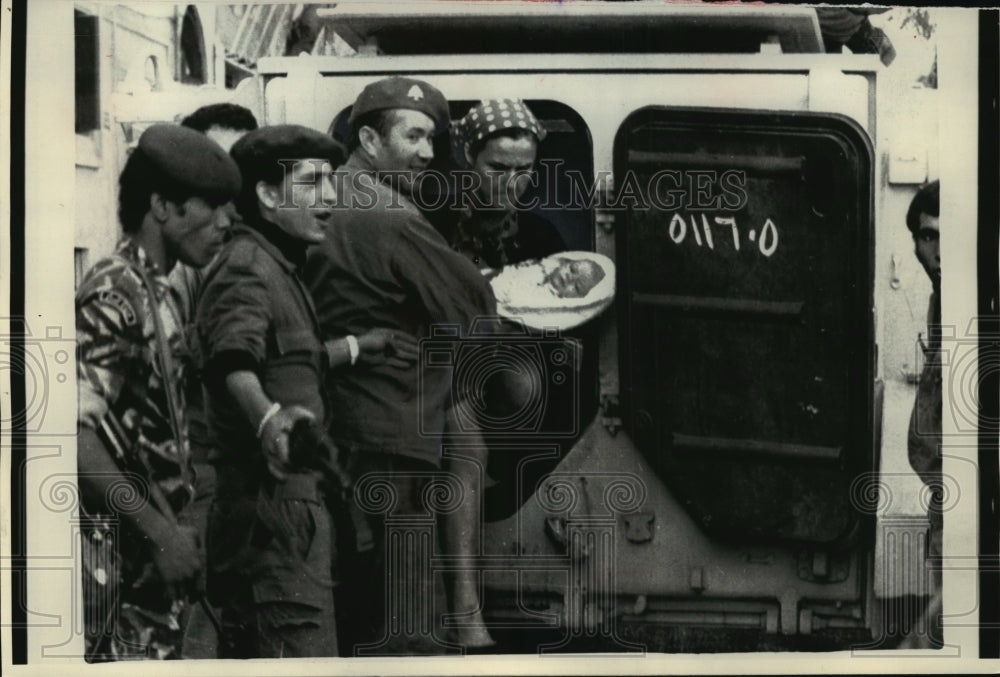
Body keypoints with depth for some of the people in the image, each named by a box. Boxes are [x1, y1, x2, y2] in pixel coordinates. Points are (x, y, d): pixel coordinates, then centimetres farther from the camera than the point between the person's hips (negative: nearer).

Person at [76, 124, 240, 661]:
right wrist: (161, 533, -22)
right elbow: (79, 434, -22)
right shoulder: (113, 296, -14)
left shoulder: (158, 295, 13)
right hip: (120, 550, -9)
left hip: (157, 547, 9)